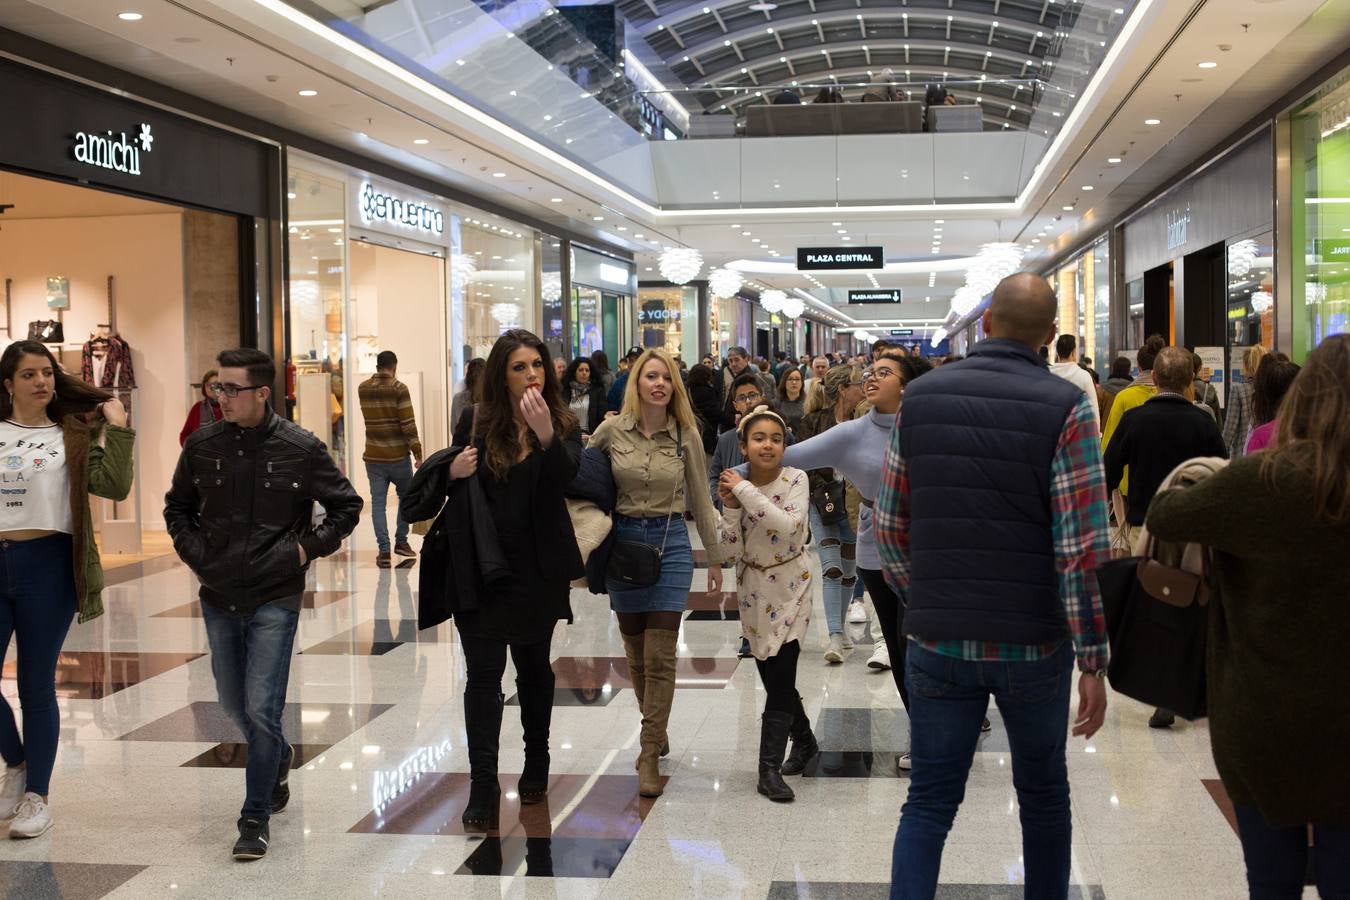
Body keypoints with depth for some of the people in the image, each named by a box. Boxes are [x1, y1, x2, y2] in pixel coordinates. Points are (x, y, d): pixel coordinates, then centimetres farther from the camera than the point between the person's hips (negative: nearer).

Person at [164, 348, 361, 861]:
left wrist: (307, 548, -7)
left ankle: (256, 819, 6)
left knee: (261, 708, -8)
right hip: (218, 596, 4)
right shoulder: (202, 447, 0)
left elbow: (347, 507, 2)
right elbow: (177, 507, 16)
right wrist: (193, 551, 2)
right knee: (234, 704, 17)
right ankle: (278, 760, 47)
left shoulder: (300, 448, -9)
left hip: (275, 598, -4)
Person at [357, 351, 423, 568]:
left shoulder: (363, 389, 5)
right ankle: (401, 541, 18)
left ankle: (383, 550, -2)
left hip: (373, 456, 3)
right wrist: (418, 453, -8)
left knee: (378, 502, 3)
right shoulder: (399, 389, -9)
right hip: (398, 455, -3)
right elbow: (409, 425, -14)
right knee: (406, 496, 16)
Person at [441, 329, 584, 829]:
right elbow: (452, 482, 9)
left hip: (538, 569, 1)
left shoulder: (563, 425, -1)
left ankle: (536, 765, 31)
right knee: (484, 671, -5)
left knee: (533, 666, 15)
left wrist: (545, 434, -36)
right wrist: (452, 472, -14)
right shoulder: (475, 424, 0)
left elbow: (565, 477, -19)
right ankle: (483, 784, -4)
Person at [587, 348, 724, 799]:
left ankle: (650, 756, 1)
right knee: (636, 653, 11)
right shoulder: (611, 431, -3)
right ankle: (656, 731, 31)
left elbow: (700, 500, 5)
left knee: (659, 657, -5)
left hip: (670, 544, -1)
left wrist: (715, 558, 9)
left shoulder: (686, 436, -2)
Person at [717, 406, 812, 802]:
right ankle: (804, 741, 38)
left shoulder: (795, 480, -11)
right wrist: (730, 506, -18)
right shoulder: (737, 485, -3)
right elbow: (730, 553, -5)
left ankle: (770, 768, -3)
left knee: (780, 681, -10)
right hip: (752, 592, 4)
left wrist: (745, 490, -27)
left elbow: (789, 526, -30)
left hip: (789, 591, -4)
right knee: (776, 680, 14)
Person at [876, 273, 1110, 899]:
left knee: (928, 803, 9)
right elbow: (1081, 549, -15)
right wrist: (1093, 661, -9)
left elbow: (889, 525, 4)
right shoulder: (1064, 408, -11)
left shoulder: (920, 397, -1)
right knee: (1043, 794, 20)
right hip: (1033, 643, -1)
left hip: (936, 641, 2)